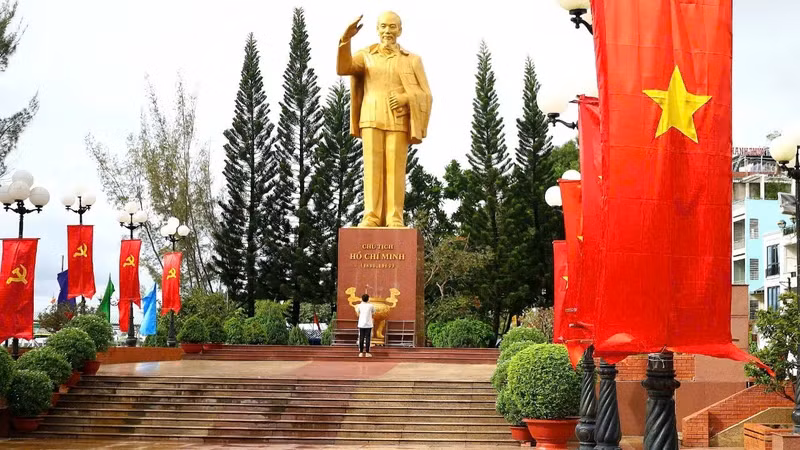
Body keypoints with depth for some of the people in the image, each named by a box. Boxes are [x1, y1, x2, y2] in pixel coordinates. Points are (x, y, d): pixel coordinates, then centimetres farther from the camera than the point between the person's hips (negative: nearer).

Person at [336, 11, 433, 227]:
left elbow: (425, 96, 4)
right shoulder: (365, 56, 9)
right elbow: (343, 68, -11)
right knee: (373, 167, -5)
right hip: (372, 120, 1)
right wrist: (346, 38, -24)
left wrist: (406, 98, -17)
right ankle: (372, 218, -4)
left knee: (395, 168, -6)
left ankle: (394, 220, -3)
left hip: (398, 121, -1)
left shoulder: (412, 60, 8)